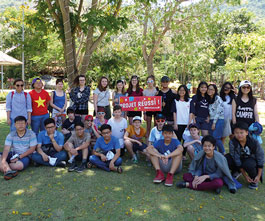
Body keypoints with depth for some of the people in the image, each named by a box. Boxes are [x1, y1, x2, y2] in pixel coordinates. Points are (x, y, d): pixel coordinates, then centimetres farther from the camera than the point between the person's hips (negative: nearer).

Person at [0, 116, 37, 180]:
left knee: (19, 166, -36)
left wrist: (19, 157, -17)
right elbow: (6, 149, -11)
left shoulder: (31, 134, -7)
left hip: (25, 156, -3)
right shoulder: (11, 135, 0)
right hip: (13, 154, 3)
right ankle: (8, 170, -39)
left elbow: (32, 149, -9)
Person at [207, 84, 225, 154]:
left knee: (216, 138, -13)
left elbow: (218, 111, -11)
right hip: (211, 120, 7)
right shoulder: (209, 99, 14)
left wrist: (214, 123, -12)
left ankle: (223, 153, 3)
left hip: (218, 120, -7)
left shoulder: (217, 98, -7)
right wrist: (208, 119, 4)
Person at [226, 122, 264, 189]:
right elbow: (237, 160, -20)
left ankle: (254, 179, -3)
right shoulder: (232, 142, -23)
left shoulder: (254, 142, -25)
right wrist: (245, 176, -19)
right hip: (240, 160, 2)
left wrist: (258, 176, -14)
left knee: (248, 164, -38)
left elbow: (261, 159, -15)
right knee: (226, 159, -27)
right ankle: (236, 171, 8)